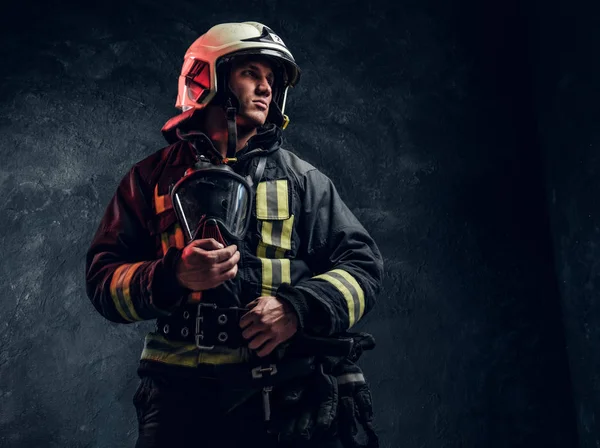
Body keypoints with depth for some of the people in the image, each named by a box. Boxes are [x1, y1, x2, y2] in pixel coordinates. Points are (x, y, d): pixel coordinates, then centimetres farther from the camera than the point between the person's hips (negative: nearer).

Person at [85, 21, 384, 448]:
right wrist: (173, 275, -17)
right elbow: (103, 280, 4)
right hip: (183, 396, 0)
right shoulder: (154, 177, 7)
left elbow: (363, 264, 4)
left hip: (287, 396, 1)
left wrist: (299, 308, -15)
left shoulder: (301, 179, 8)